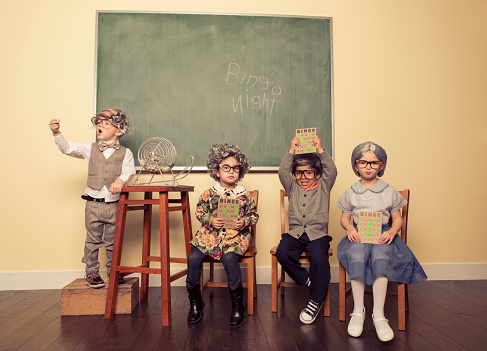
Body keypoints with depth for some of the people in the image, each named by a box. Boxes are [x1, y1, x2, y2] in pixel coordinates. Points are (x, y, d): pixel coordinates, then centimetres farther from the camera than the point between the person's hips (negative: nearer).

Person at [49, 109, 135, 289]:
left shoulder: (125, 152, 3)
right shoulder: (90, 149, 9)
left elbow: (129, 169, -11)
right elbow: (67, 148, 5)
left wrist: (120, 180, -30)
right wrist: (56, 133, -9)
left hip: (114, 204, -1)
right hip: (93, 203, 1)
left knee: (114, 241, 8)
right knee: (93, 240, 8)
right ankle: (92, 273, 21)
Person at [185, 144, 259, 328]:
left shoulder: (244, 195, 3)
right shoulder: (209, 194, 3)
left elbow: (254, 214, 10)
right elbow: (199, 213, 8)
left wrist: (245, 222, -10)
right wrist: (210, 220, -11)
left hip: (236, 236, -2)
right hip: (210, 235, 2)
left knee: (229, 258, -30)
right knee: (193, 258, -18)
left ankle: (238, 305, -10)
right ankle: (195, 302, 3)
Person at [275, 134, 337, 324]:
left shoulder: (323, 187, 11)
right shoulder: (292, 188, 13)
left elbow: (331, 171, -4)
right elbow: (282, 172, -2)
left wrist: (320, 149, -9)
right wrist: (291, 151, -9)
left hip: (317, 234, -2)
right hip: (295, 233, 2)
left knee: (319, 257, -31)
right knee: (282, 252, -27)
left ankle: (316, 300, -12)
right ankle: (307, 280, -4)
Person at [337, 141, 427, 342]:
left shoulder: (389, 192, 10)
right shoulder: (351, 193, 12)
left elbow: (398, 219, 10)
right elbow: (344, 218, 13)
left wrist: (392, 231, -12)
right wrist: (349, 228, -10)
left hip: (382, 234, 0)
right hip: (358, 235, 0)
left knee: (380, 256, -34)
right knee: (357, 255, -34)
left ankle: (378, 315, -29)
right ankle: (358, 311, -24)